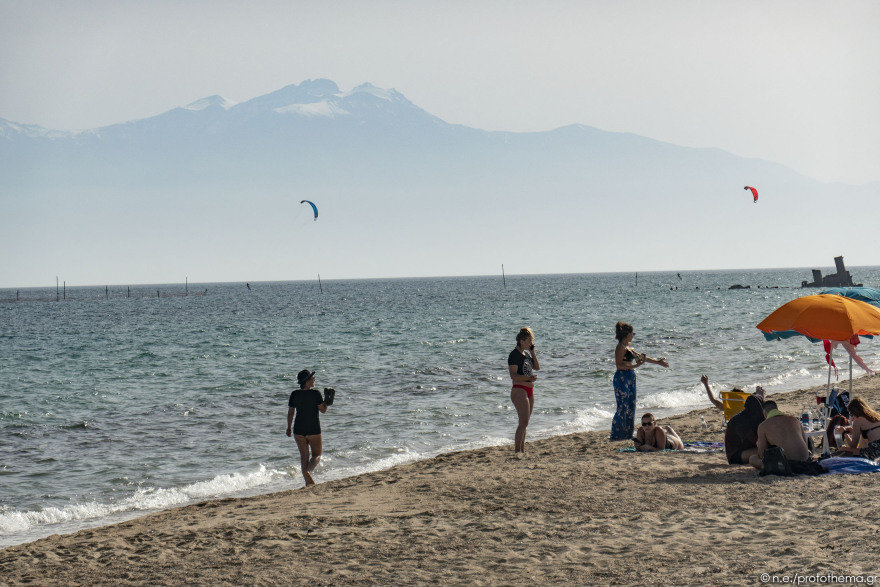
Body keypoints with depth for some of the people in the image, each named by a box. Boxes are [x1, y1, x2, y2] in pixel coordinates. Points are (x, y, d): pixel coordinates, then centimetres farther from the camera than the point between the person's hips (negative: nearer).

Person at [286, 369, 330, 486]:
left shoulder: (294, 394, -1)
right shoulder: (315, 393, -12)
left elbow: (290, 412, 3)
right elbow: (323, 410, -7)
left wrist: (289, 428, 13)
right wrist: (327, 398, 4)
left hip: (299, 430, 3)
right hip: (313, 430, -3)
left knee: (304, 456, 12)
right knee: (316, 455, 9)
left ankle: (308, 481, 11)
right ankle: (308, 471, -20)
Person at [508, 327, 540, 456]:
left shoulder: (526, 354, 15)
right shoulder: (514, 355, -13)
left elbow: (537, 367, 12)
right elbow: (513, 376, -20)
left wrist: (533, 351, 7)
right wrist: (528, 378, -33)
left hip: (529, 391, 9)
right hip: (519, 390, -9)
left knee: (524, 423, 13)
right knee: (523, 422, -12)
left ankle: (522, 450, 19)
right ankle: (517, 451, -8)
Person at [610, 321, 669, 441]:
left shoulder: (627, 347, 17)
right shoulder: (621, 347, -12)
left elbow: (642, 357, 26)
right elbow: (619, 365, -19)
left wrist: (657, 362, 30)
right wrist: (635, 365, -25)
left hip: (630, 379, 10)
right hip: (622, 378, -10)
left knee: (631, 407, 9)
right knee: (623, 408, -9)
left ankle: (627, 434, 14)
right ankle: (616, 434, -6)